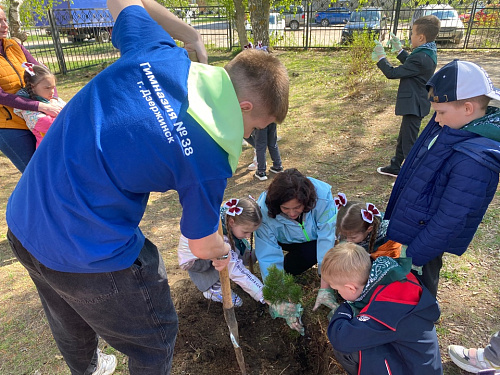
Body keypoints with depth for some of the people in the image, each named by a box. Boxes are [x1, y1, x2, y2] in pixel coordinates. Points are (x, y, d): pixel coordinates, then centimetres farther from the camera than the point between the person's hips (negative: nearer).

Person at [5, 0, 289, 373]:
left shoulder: (156, 50, -9)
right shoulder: (210, 159, -23)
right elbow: (203, 245, -6)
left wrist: (188, 33, 12)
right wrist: (224, 251, 17)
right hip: (90, 257, -7)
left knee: (71, 328, 36)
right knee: (155, 339, 22)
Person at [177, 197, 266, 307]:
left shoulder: (228, 216, -23)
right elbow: (237, 271, -39)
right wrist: (264, 296, -37)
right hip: (191, 260, -7)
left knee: (245, 248, -12)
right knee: (231, 256, -32)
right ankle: (213, 289, -11)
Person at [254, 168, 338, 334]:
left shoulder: (322, 197, -36)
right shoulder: (265, 210, -36)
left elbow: (327, 245, -34)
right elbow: (269, 258, -34)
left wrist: (324, 289, -35)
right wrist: (281, 300, -38)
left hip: (314, 237, 3)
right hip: (285, 241, -2)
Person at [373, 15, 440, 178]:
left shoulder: (420, 58, -26)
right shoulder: (429, 52, 5)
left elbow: (392, 73, -20)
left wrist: (380, 57, -7)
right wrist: (398, 49, 20)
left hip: (413, 106, -11)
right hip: (414, 104, 11)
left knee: (409, 143, -1)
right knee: (403, 138, 23)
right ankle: (395, 167, 39)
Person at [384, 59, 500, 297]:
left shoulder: (473, 162, -31)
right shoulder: (449, 128, -3)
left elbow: (449, 223, -28)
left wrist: (410, 257, -19)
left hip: (422, 241, -8)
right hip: (403, 228, 8)